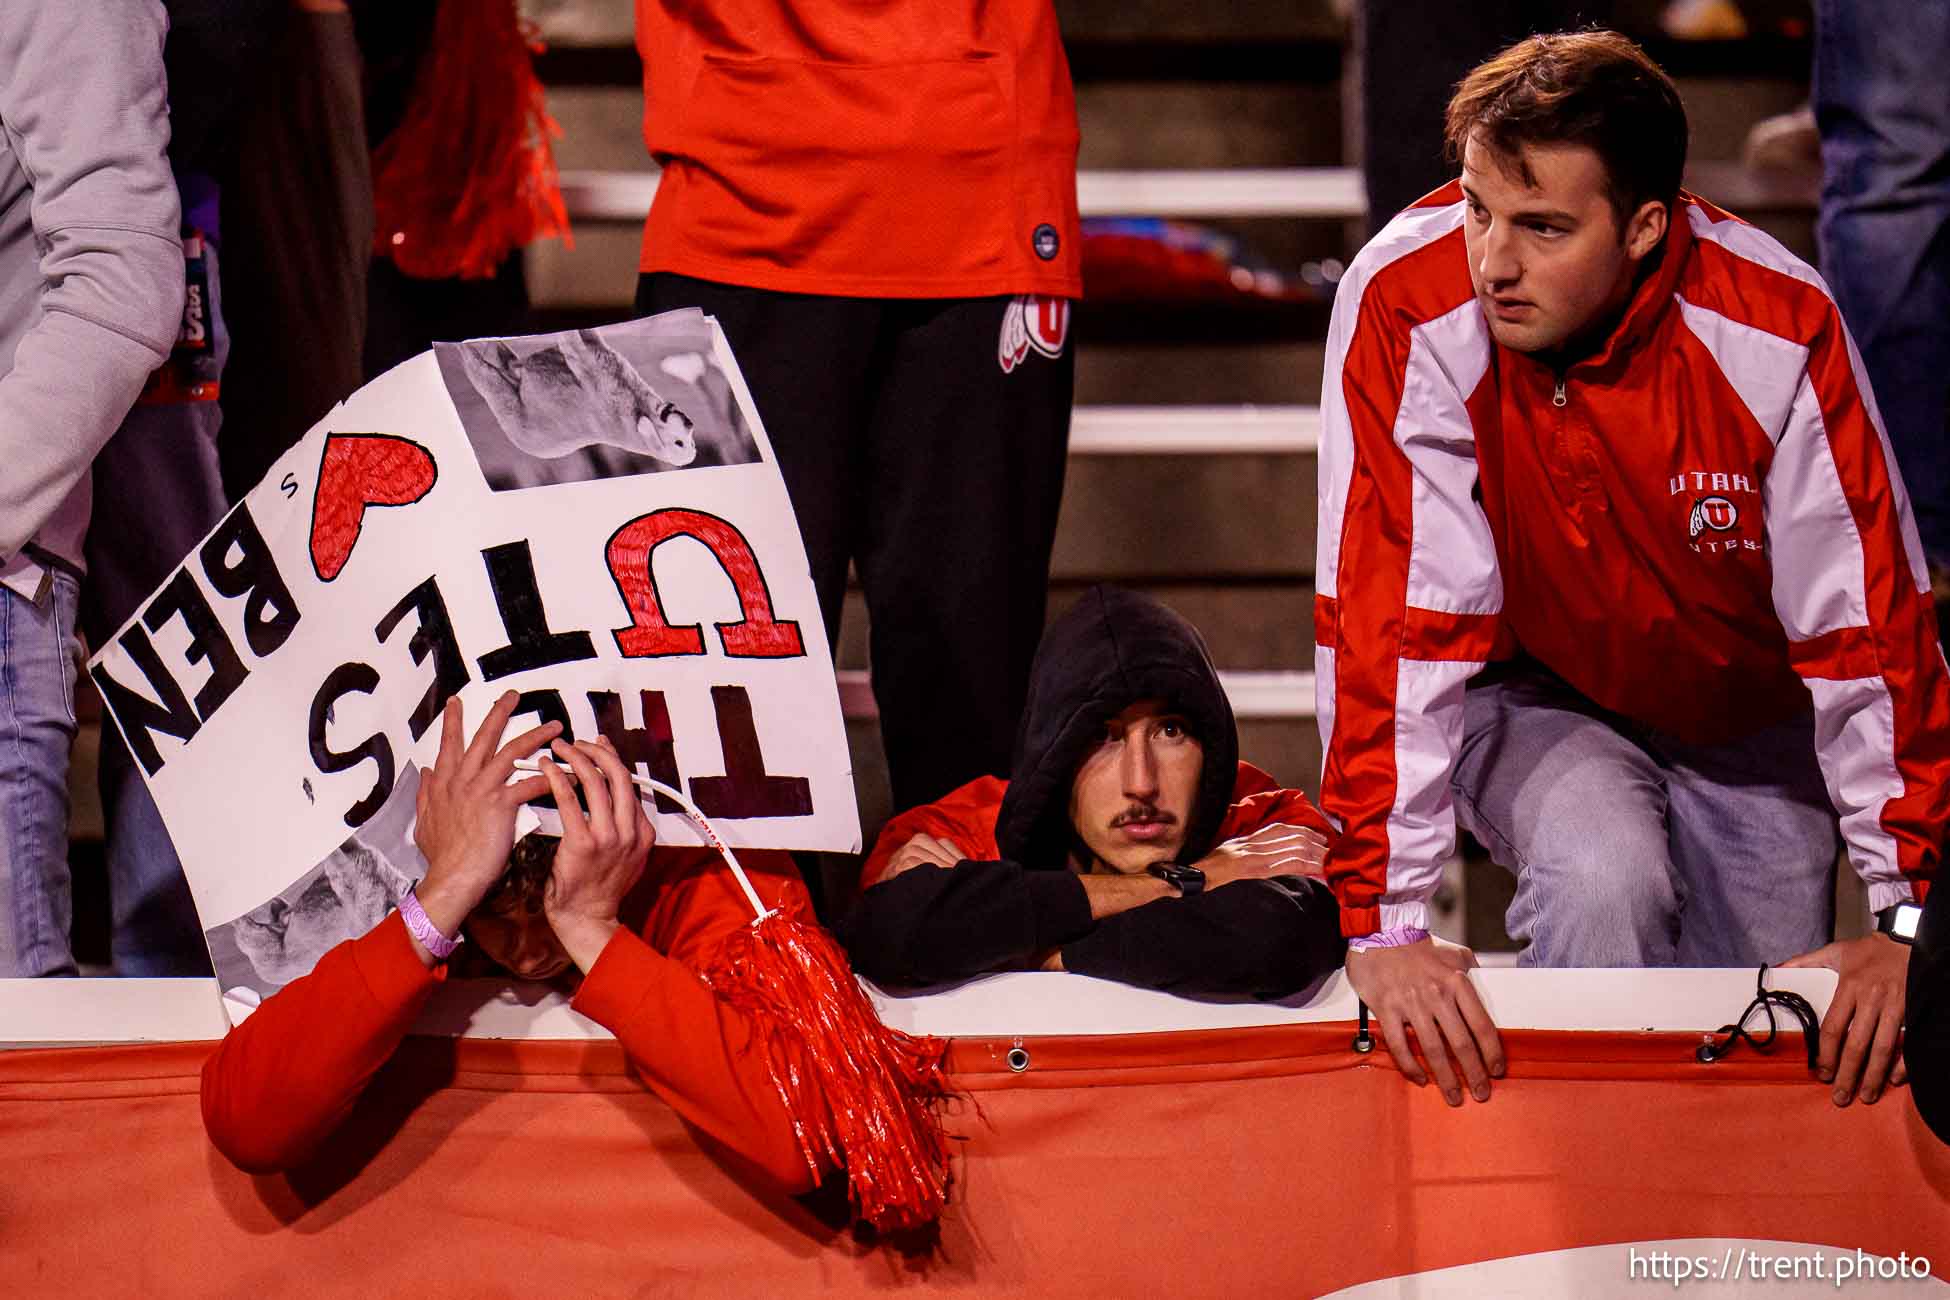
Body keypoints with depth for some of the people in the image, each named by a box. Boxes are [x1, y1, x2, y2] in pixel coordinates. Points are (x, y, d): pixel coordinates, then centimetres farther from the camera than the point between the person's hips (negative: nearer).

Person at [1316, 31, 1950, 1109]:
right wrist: (1384, 926, -37)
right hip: (1530, 695, -1)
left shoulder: (1777, 330, -29)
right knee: (1602, 879, -30)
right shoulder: (1406, 306, -30)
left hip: (1747, 717, 1)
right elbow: (1395, 623, -31)